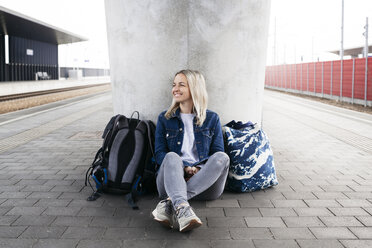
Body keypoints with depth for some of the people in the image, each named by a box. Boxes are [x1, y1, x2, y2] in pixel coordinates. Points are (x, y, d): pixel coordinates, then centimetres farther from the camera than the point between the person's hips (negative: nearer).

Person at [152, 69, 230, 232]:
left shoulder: (211, 118, 14)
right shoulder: (165, 118, 15)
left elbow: (217, 153, 7)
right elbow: (159, 153, 6)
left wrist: (199, 169, -14)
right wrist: (184, 168, -13)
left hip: (204, 181, 1)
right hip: (171, 180, 0)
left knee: (222, 157, -28)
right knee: (172, 157, -31)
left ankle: (169, 202, -38)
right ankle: (182, 209, -56)